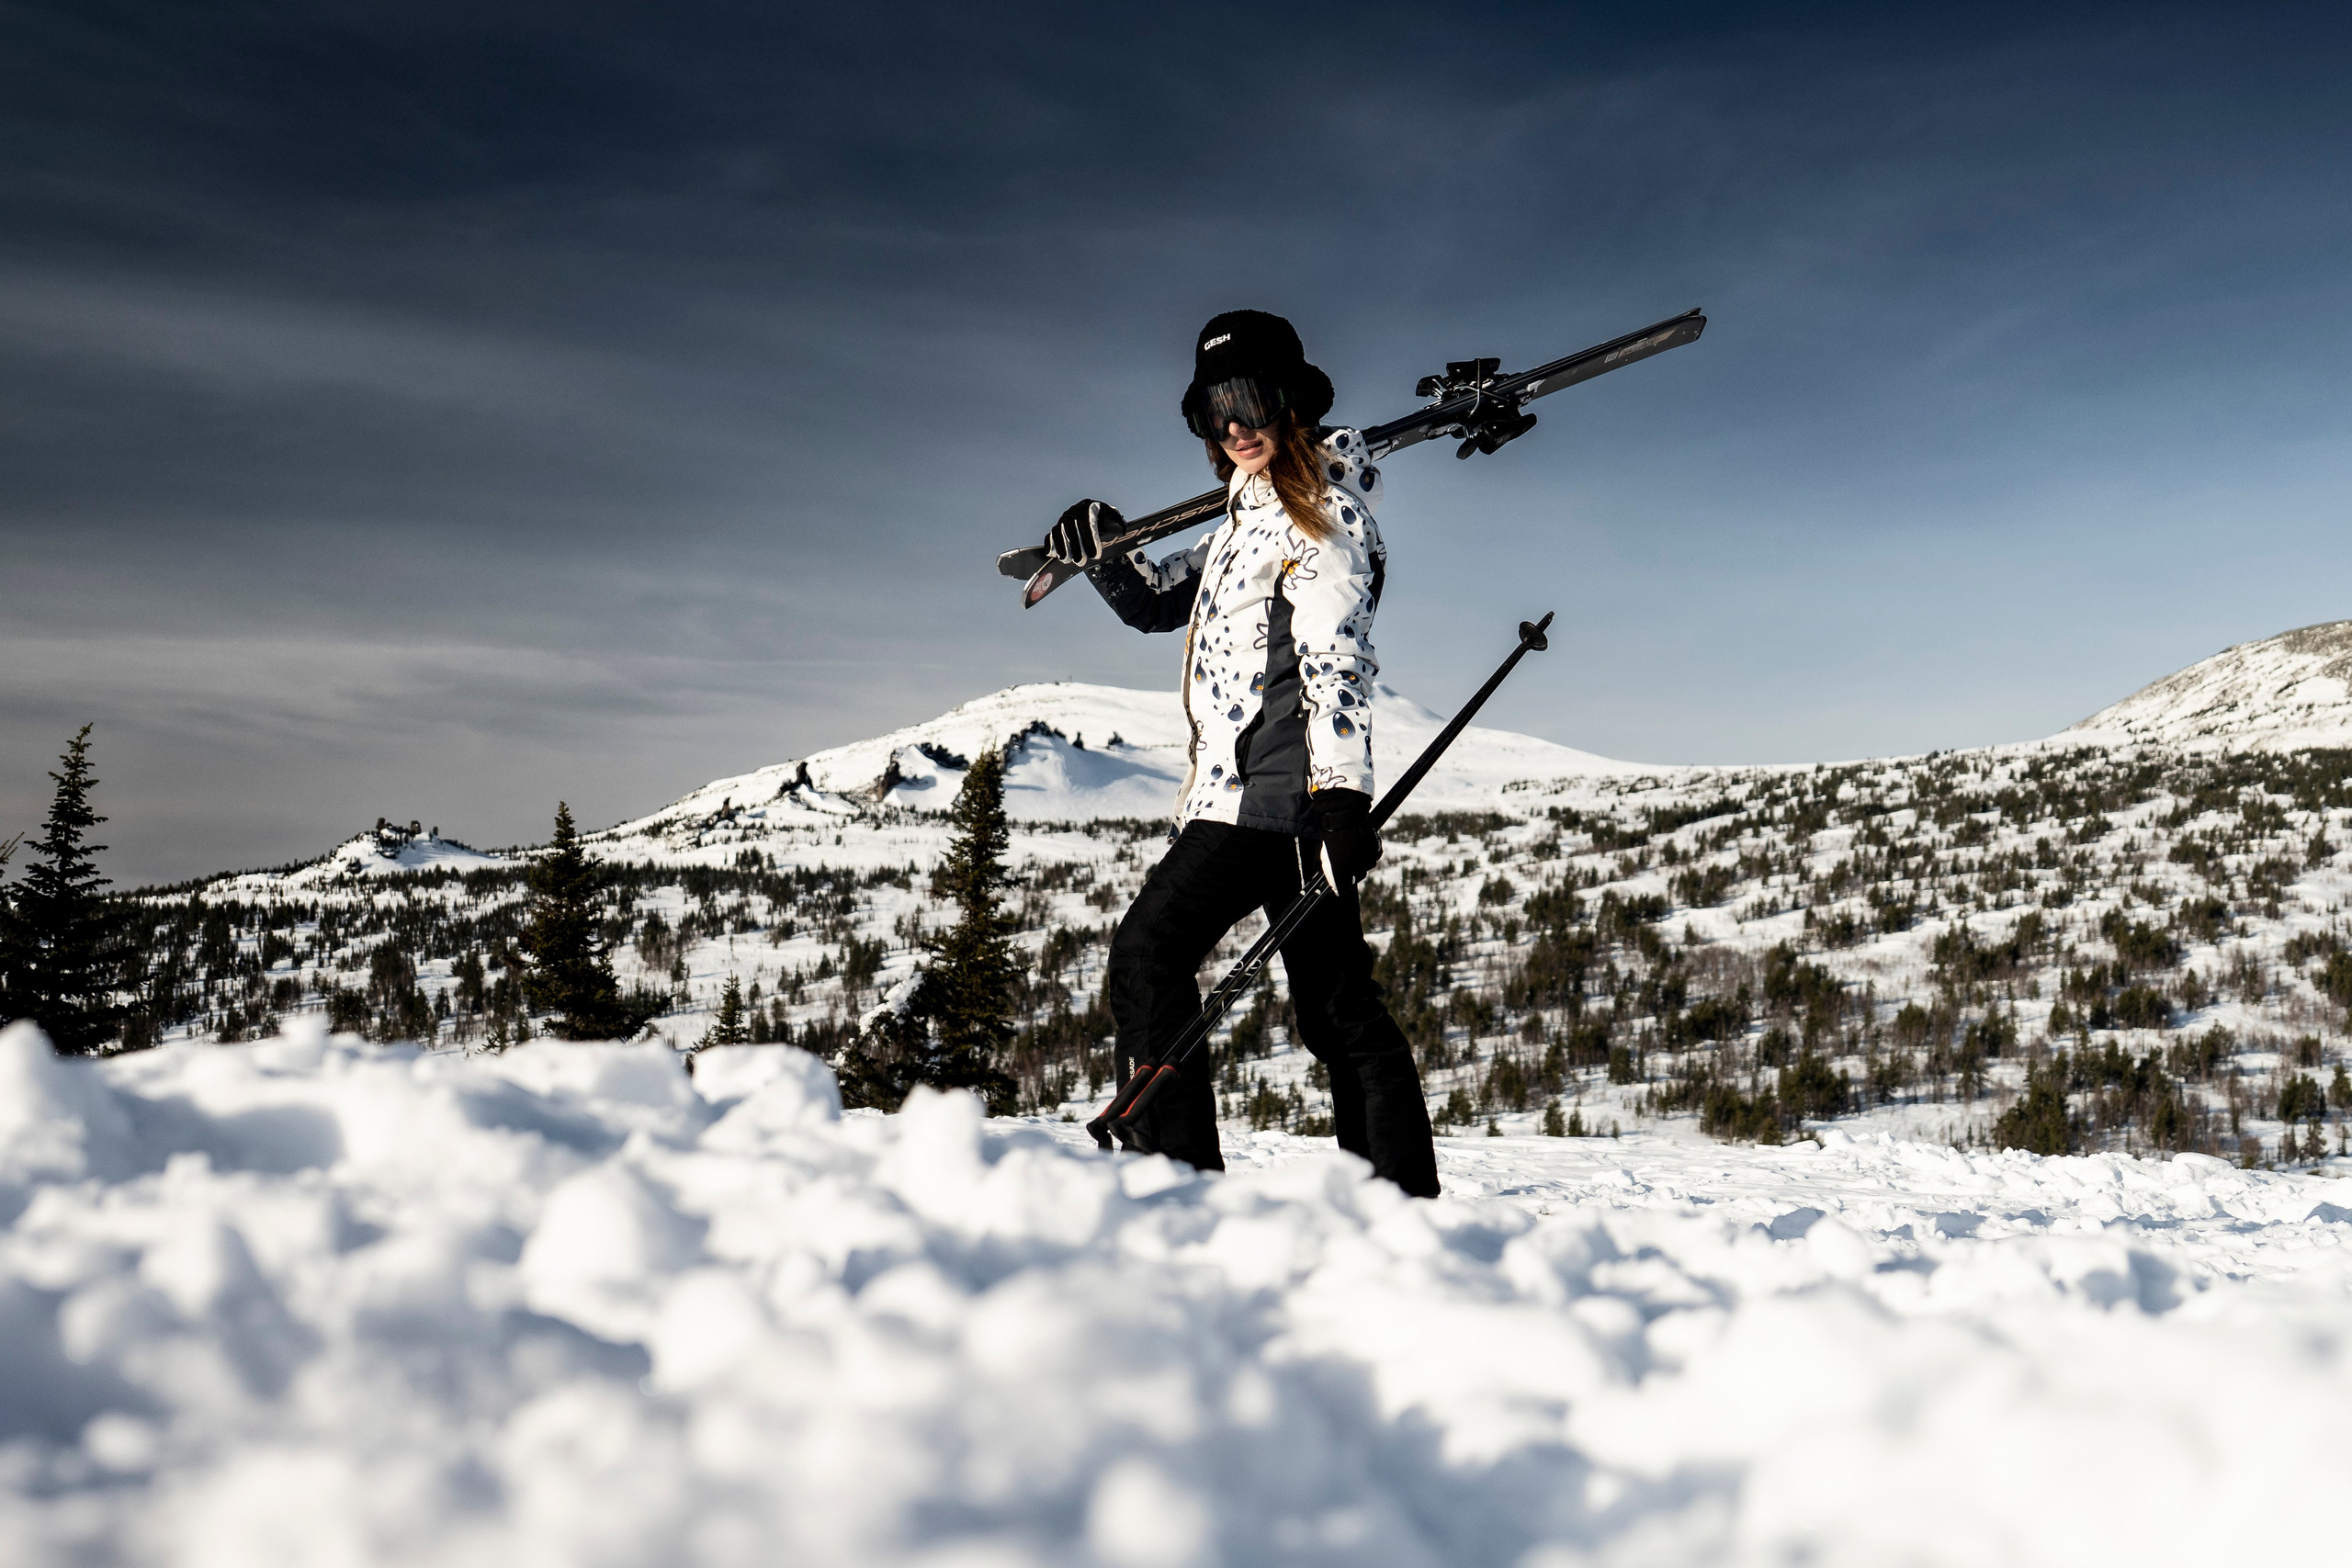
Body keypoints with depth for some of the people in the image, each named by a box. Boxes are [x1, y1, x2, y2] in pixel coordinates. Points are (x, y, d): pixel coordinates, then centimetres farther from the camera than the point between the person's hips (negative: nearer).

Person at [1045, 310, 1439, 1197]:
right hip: (1281, 793, 10)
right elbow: (1159, 603, 31)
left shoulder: (1321, 508, -5)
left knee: (1147, 955, -11)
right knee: (1337, 1004, 9)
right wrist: (1102, 555, 10)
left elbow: (1335, 657, -17)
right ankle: (1406, 1206, 13)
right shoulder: (1251, 517, 23)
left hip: (1271, 789, -10)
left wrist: (1340, 791, -26)